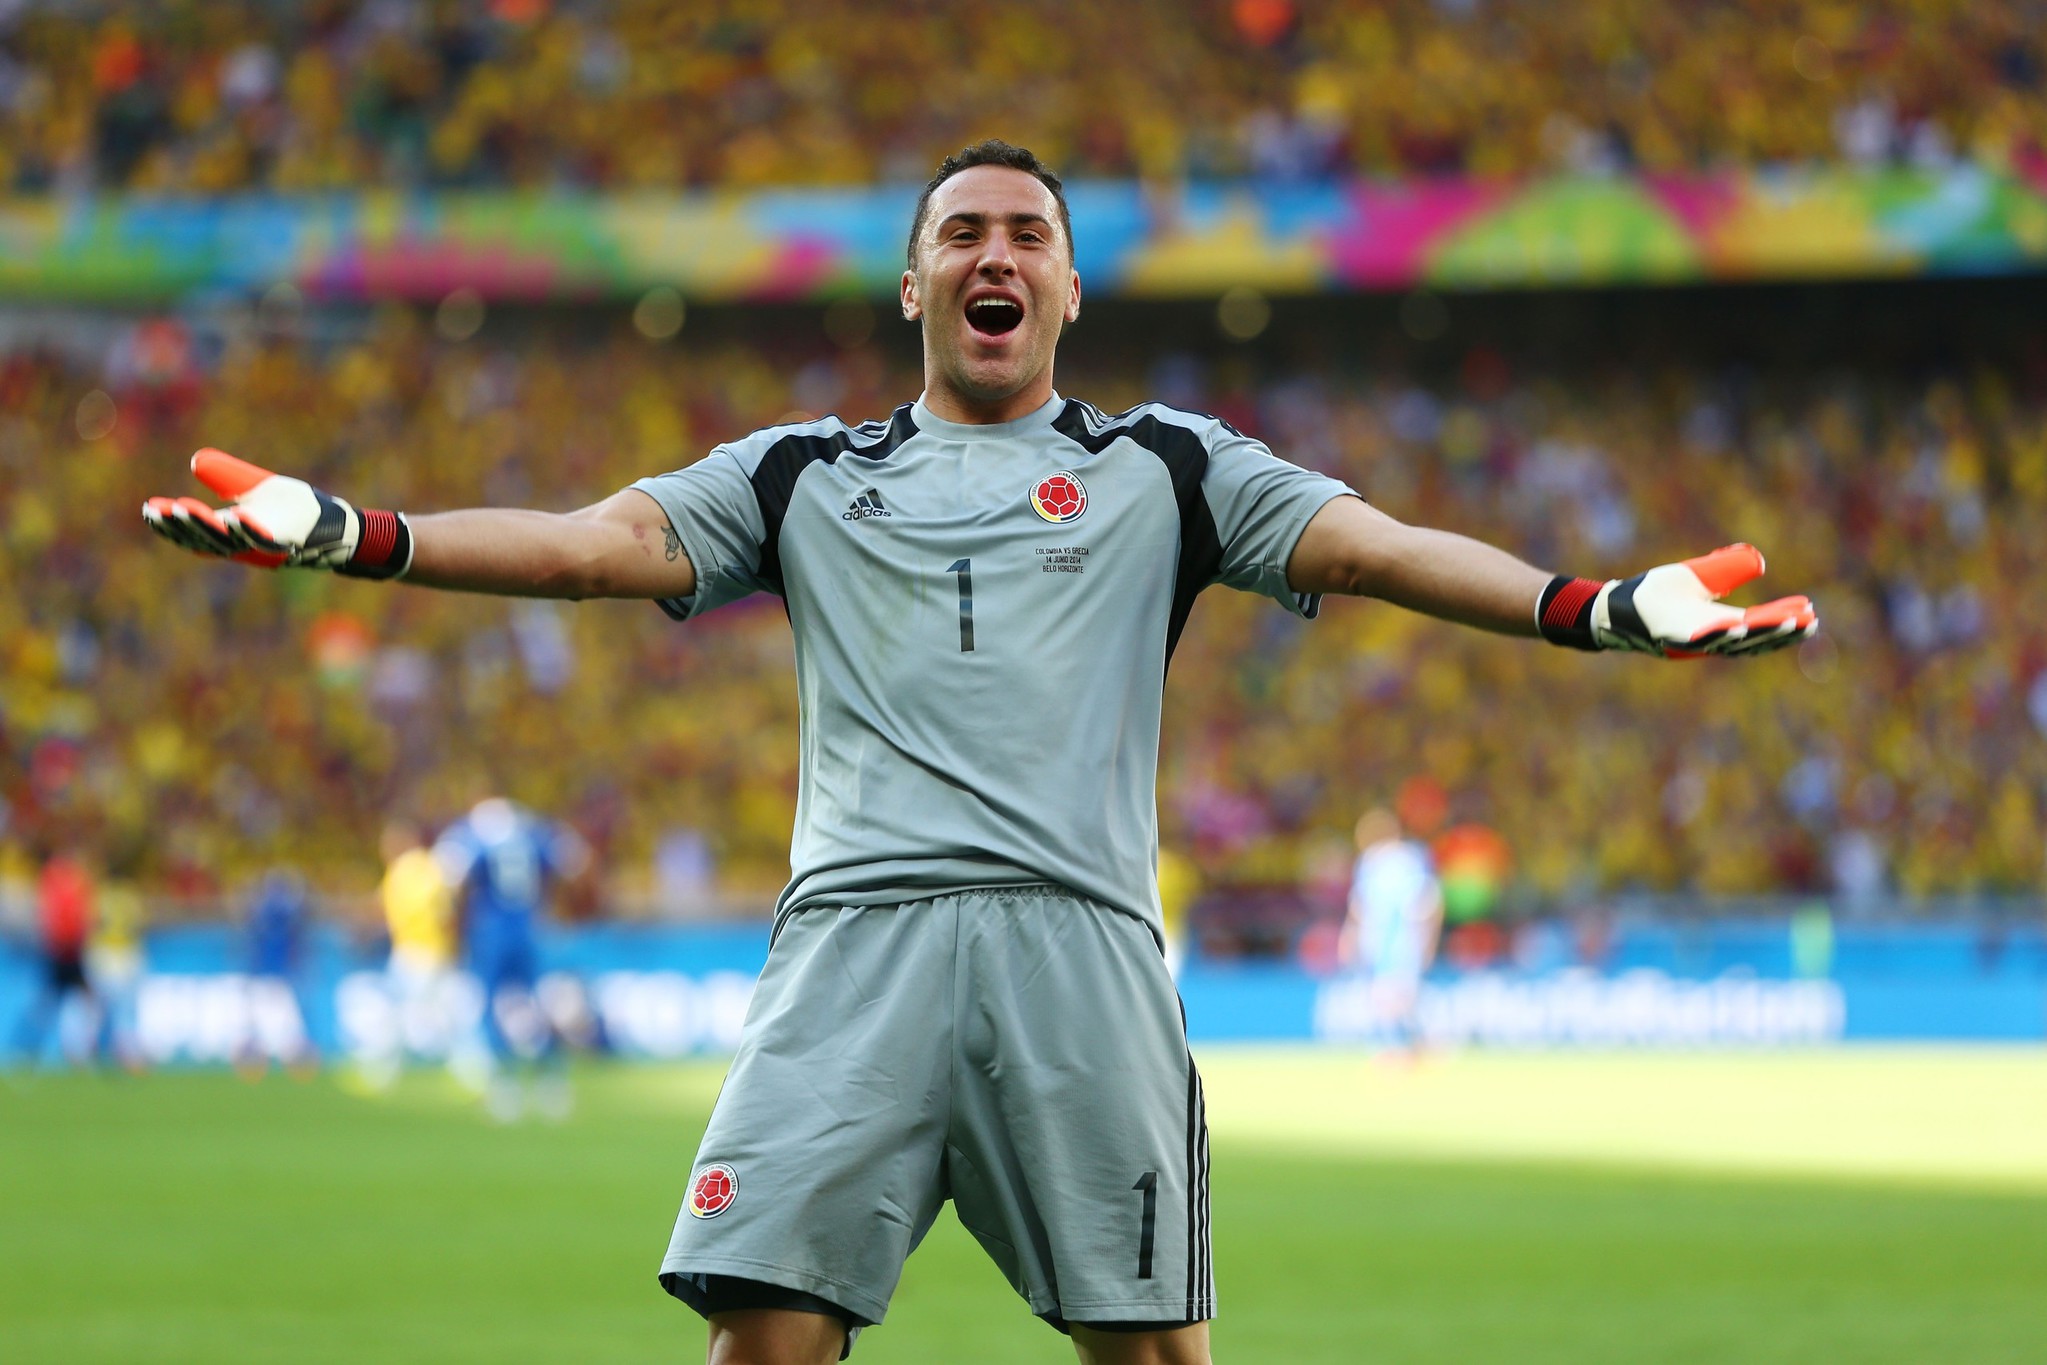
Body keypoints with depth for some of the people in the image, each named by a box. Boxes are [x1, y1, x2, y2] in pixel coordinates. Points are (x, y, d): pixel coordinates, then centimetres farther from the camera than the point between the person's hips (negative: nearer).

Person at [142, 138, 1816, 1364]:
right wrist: (343, 533, -2)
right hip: (857, 933, 0)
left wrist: (1592, 608, -8)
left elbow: (1366, 544, 8)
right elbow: (598, 540, 12)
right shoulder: (806, 475, 22)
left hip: (1080, 936, 0)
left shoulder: (1163, 468, 19)